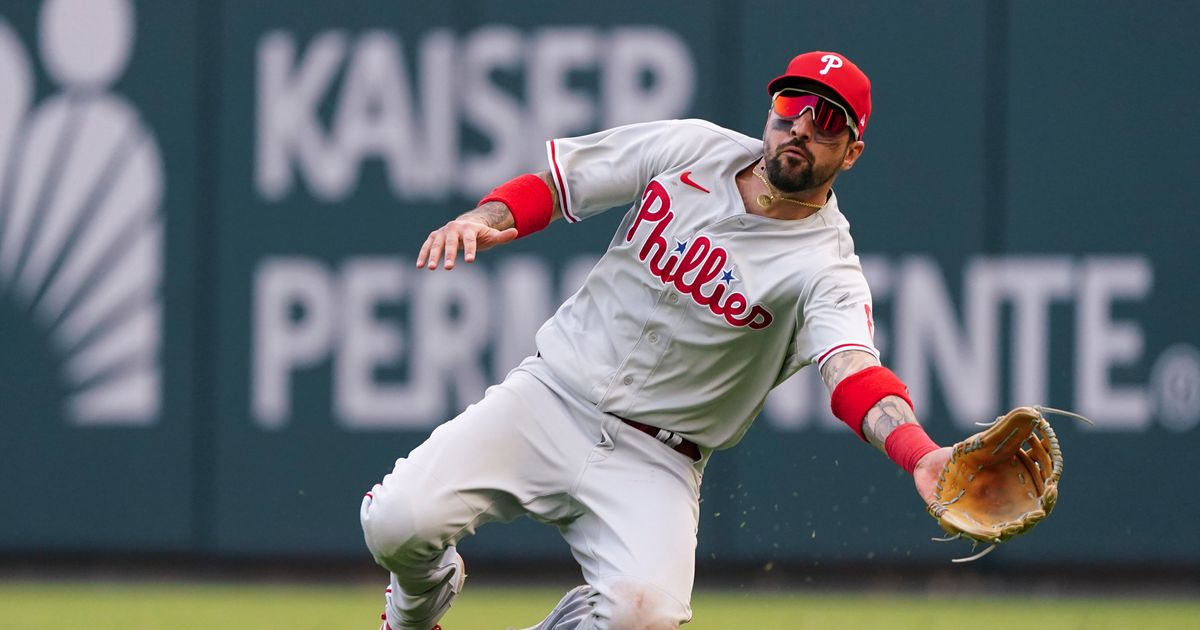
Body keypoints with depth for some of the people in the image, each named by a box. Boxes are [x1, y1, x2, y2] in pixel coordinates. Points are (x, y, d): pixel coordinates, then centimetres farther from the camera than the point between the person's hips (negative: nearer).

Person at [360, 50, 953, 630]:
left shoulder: (825, 268, -13)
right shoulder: (695, 149, -2)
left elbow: (855, 371, -32)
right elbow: (554, 180, 9)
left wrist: (920, 454, -53)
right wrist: (486, 221, -13)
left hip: (653, 462, -2)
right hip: (551, 397, 2)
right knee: (398, 520, -18)